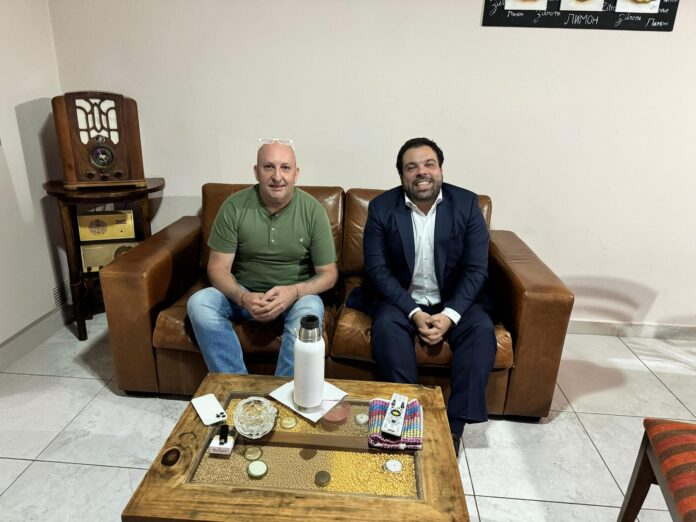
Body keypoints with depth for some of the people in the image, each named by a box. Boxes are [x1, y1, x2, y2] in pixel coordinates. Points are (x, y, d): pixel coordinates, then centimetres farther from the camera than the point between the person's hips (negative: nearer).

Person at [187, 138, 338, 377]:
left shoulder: (313, 210, -11)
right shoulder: (234, 206, -10)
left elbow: (328, 273, -8)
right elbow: (218, 268, -8)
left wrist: (294, 291, -28)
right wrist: (243, 298, -29)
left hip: (296, 294, -1)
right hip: (244, 293, 2)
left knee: (310, 310, -34)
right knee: (199, 303, -24)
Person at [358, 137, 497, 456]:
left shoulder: (467, 204, -6)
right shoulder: (381, 207, -8)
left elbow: (476, 269, -8)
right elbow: (377, 269, -11)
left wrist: (450, 314, -22)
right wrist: (414, 313, -22)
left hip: (452, 301, 1)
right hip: (401, 299, 0)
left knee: (482, 329, -25)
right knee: (386, 325, -31)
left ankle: (454, 425, -16)